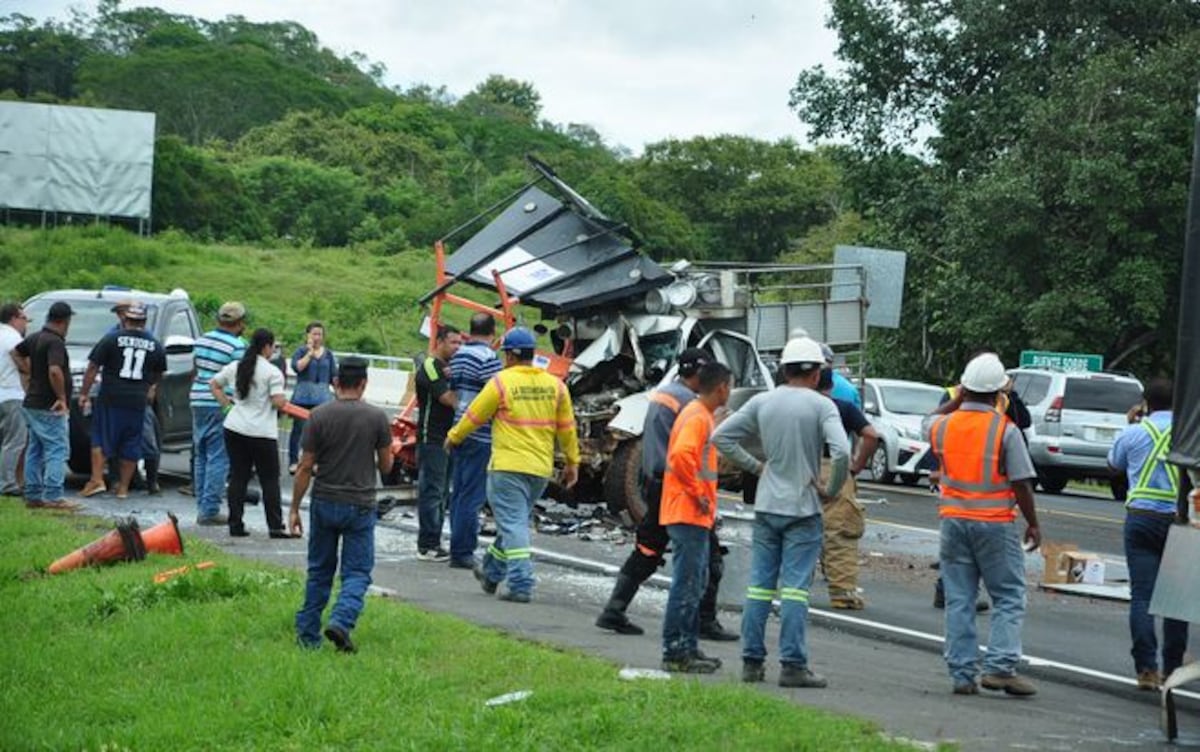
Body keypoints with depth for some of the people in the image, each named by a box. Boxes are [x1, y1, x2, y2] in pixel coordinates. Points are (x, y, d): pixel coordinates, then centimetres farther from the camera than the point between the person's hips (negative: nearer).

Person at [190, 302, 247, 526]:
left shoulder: (202, 340, 10)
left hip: (198, 401, 7)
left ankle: (202, 507, 18)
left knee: (201, 457, 14)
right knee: (218, 459, -3)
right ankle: (209, 510, -5)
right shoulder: (237, 346, -12)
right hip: (222, 405, -7)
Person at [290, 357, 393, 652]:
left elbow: (305, 468, -4)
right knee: (357, 572, 4)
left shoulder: (319, 416, -6)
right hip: (360, 506, -2)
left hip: (324, 503, 2)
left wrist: (294, 509, 3)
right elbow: (386, 466, 2)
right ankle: (341, 622, -18)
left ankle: (308, 634, 18)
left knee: (319, 572, 14)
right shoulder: (376, 417, -6)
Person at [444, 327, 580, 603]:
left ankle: (521, 585, -10)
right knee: (514, 521, 19)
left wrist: (454, 437, 17)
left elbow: (474, 416, 0)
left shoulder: (502, 382, -9)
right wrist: (572, 462, 17)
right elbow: (567, 428, 8)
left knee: (513, 525, -3)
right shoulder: (555, 385, 5)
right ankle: (492, 572, 33)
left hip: (508, 466, -5)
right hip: (541, 468, 5)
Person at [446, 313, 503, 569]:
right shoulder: (488, 358, -15)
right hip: (480, 435, -9)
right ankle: (462, 552, -3)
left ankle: (458, 547, 20)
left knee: (459, 492, 14)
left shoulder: (458, 355, 12)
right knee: (472, 495, -4)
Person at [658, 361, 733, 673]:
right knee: (687, 584, -8)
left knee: (695, 582, 15)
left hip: (696, 516, 10)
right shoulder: (697, 418, -14)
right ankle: (675, 652, -6)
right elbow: (680, 455, -28)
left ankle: (689, 648, 21)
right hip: (688, 514, -10)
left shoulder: (702, 416, 17)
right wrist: (698, 494, -20)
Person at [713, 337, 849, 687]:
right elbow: (841, 452, -20)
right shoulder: (821, 406, -9)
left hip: (767, 506, 4)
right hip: (803, 508, -4)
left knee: (759, 584, 8)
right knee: (795, 587, -3)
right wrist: (832, 490, -6)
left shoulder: (762, 402, 4)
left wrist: (754, 465, 9)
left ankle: (752, 661, 11)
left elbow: (721, 437, 5)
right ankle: (793, 665, -4)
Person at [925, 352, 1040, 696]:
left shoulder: (943, 425, 1)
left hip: (953, 520, 4)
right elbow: (1021, 483, -10)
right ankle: (999, 667, -8)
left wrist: (958, 399, 32)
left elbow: (928, 421, 28)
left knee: (958, 600, 9)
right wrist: (1033, 524, 0)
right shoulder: (1005, 430, -11)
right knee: (1009, 597, 3)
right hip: (995, 524, -4)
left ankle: (962, 673, 8)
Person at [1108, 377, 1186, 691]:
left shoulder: (1134, 433, 0)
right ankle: (1172, 669, 12)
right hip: (1180, 520, 1)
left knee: (1142, 595, 0)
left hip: (1142, 517, -1)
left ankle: (1146, 669, -7)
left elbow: (1113, 464, 18)